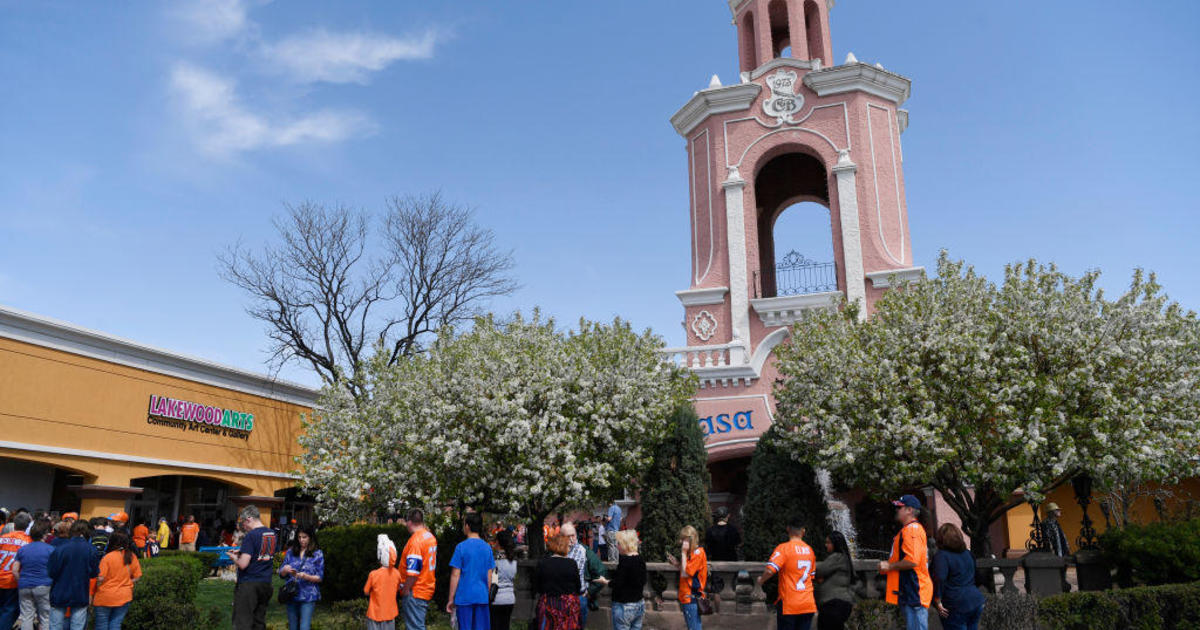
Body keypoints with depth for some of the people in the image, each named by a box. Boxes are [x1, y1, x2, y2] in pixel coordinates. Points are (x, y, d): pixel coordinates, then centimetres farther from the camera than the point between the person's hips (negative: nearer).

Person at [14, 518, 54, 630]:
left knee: (26, 618, 8)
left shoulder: (22, 549, 5)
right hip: (44, 587, -3)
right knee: (45, 617, 6)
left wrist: (21, 582, 15)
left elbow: (15, 570, 5)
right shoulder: (50, 549, -7)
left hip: (24, 587, 4)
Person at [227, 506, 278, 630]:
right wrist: (242, 552, 18)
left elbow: (243, 565, -19)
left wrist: (233, 557, 0)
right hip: (266, 584, 7)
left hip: (248, 584, -7)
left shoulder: (251, 535, -15)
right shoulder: (272, 534, 8)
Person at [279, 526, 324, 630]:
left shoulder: (317, 554, 0)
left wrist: (306, 577, -20)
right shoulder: (291, 551, 8)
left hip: (308, 596, -4)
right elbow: (281, 573, 9)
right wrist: (285, 569, -15)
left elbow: (320, 577, -1)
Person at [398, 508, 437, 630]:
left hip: (416, 592, -9)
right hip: (427, 590, 9)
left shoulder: (415, 540, -19)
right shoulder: (431, 537, 8)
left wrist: (406, 590, -13)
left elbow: (413, 571, -22)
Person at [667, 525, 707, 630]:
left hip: (692, 598, -10)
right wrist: (676, 564, 6)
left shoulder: (698, 552, -15)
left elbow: (685, 573, -19)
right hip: (687, 598, 10)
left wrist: (684, 553, -15)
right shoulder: (691, 553, 14)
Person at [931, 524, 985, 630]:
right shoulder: (967, 553, 14)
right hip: (976, 602, 7)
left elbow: (939, 579, -24)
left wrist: (938, 602, -18)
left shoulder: (941, 555, -11)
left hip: (956, 607, -7)